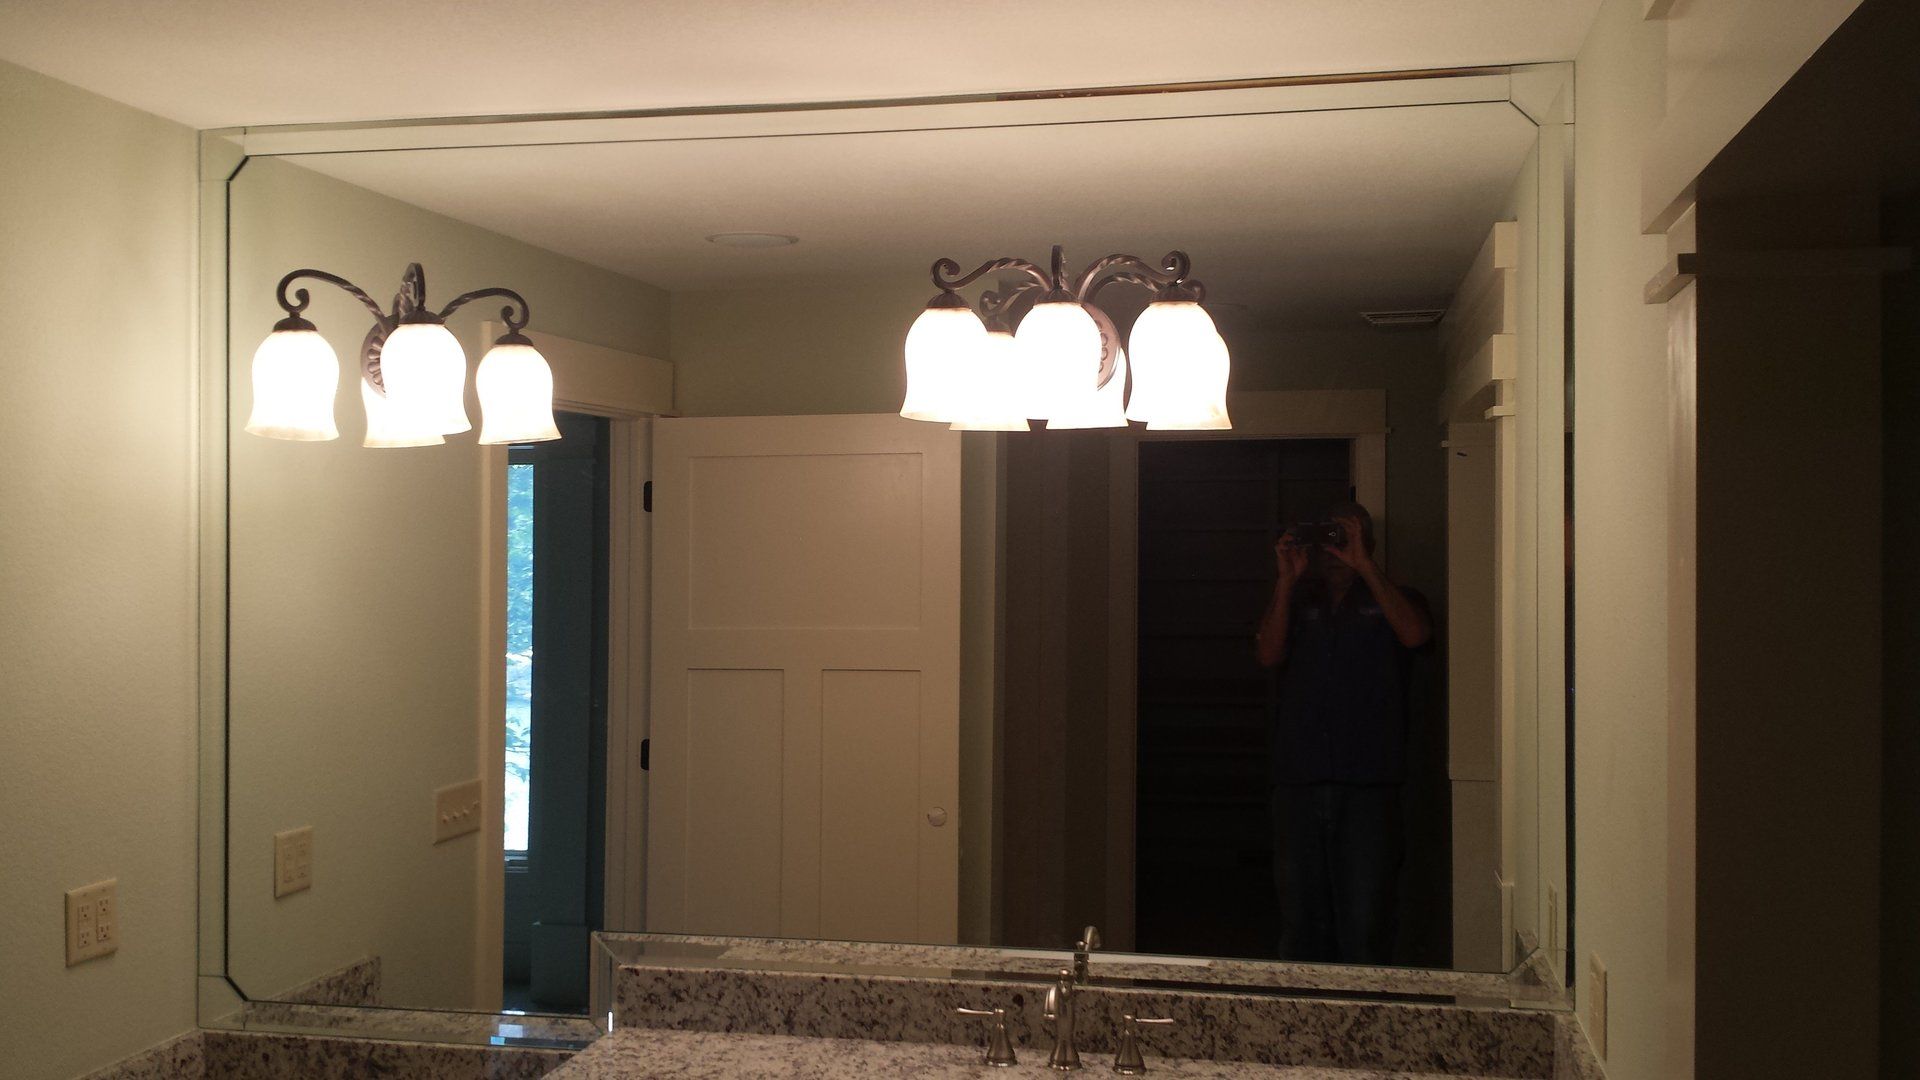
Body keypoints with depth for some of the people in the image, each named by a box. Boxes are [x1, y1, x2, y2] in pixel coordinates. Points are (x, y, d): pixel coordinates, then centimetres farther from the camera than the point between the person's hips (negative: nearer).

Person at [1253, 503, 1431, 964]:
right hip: (1298, 782, 2)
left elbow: (1415, 633, -10)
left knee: (1365, 923, -6)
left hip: (1368, 783, -2)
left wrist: (1364, 565, -9)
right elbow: (1269, 654, 0)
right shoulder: (1296, 603, 18)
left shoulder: (1390, 600, 13)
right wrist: (1288, 578, -3)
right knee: (1301, 921, 6)